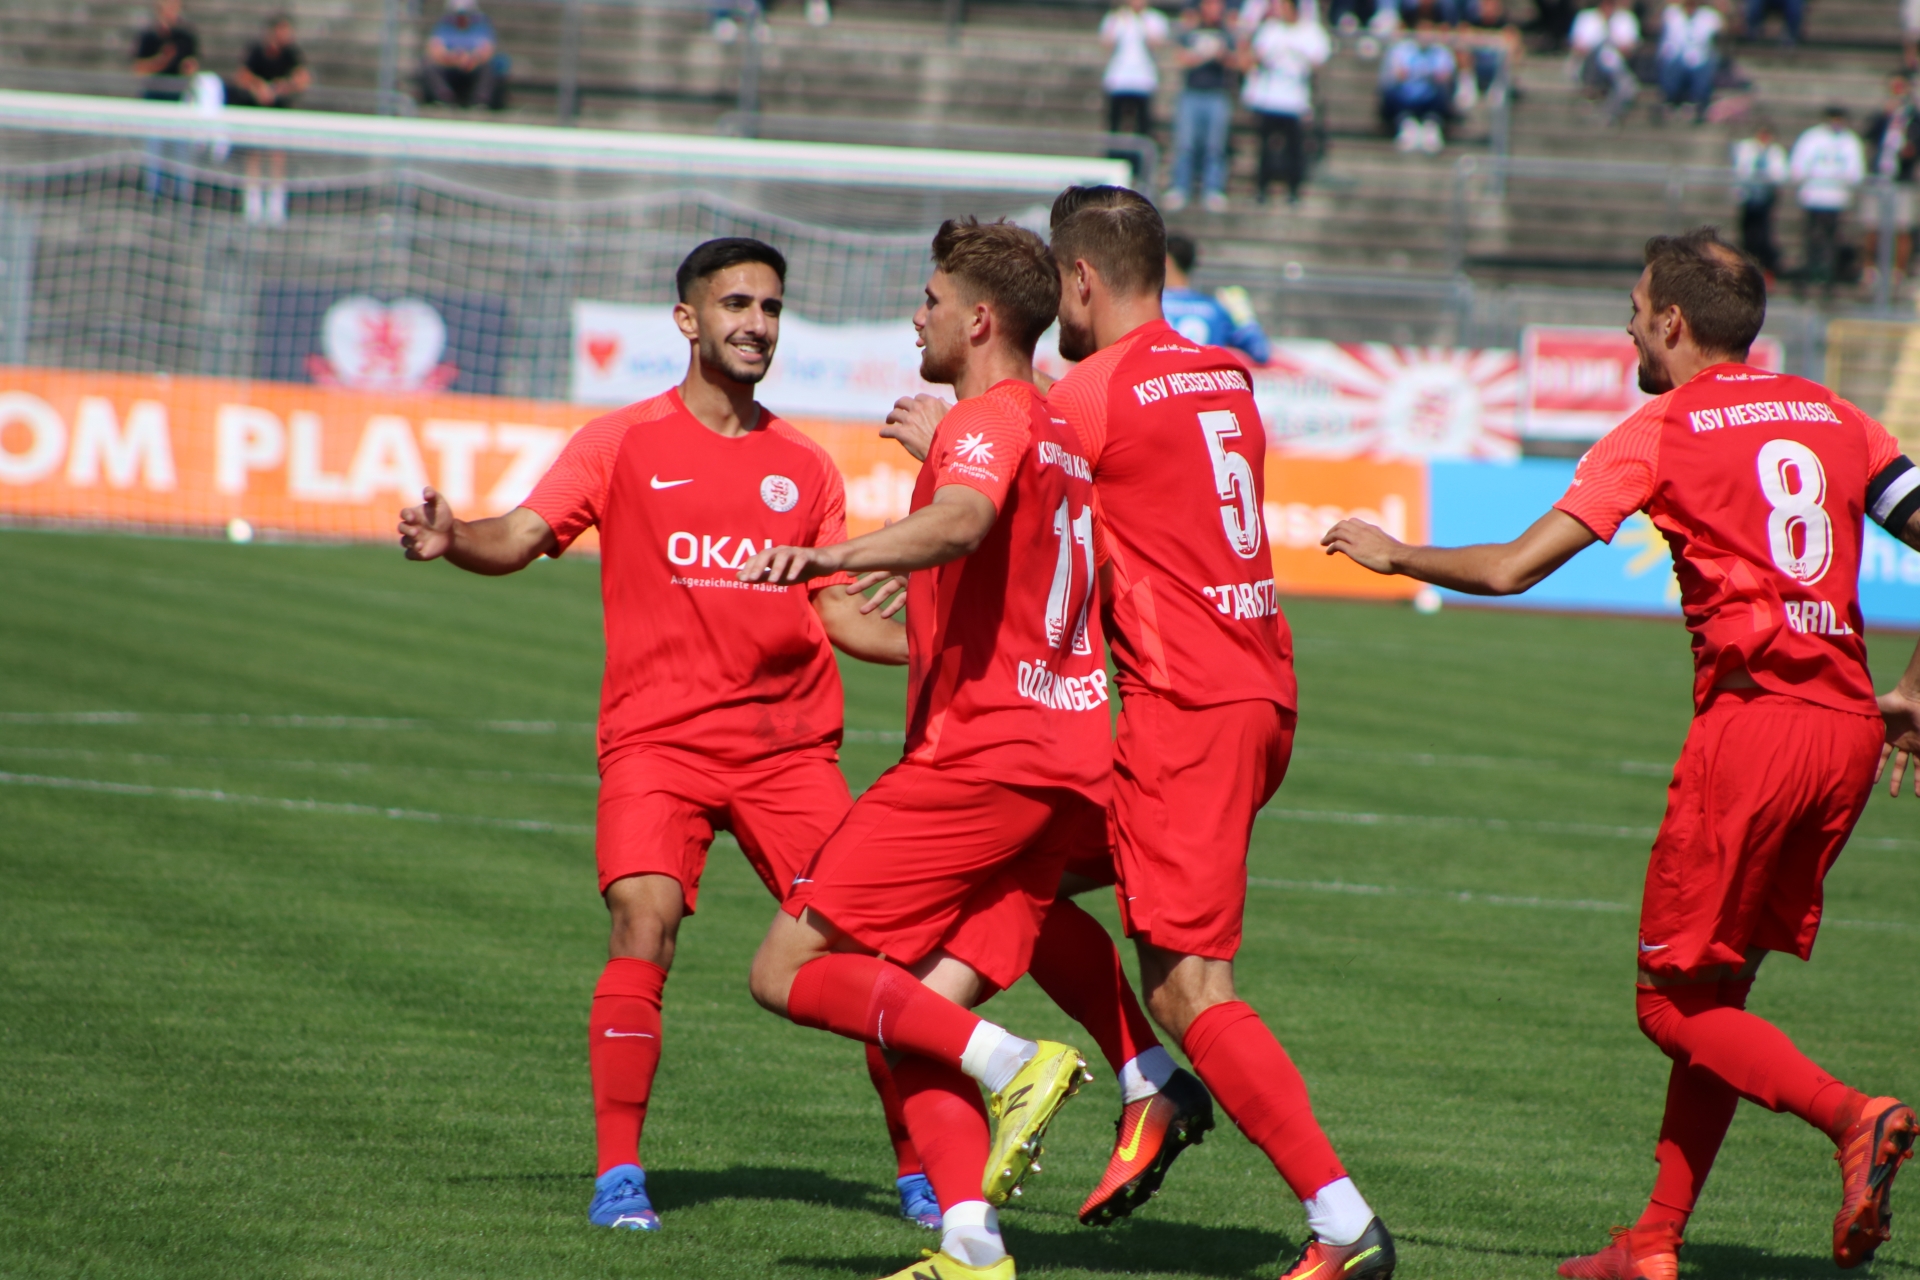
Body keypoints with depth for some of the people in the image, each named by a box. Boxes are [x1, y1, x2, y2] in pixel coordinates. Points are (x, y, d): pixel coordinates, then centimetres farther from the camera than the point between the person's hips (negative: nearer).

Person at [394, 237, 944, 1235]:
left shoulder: (805, 468, 14)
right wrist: (452, 541, -26)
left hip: (789, 743, 3)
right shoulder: (624, 443, 5)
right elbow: (523, 536, -5)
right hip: (657, 739, -3)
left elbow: (842, 615, 16)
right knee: (642, 929, -20)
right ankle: (619, 1174, -10)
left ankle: (921, 1170, 12)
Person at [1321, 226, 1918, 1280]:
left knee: (1674, 1005, 1)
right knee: (1716, 993, 14)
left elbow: (1513, 568, -4)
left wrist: (1395, 554, 12)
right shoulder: (1832, 418, 15)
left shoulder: (1664, 431, -1)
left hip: (1751, 718, -6)